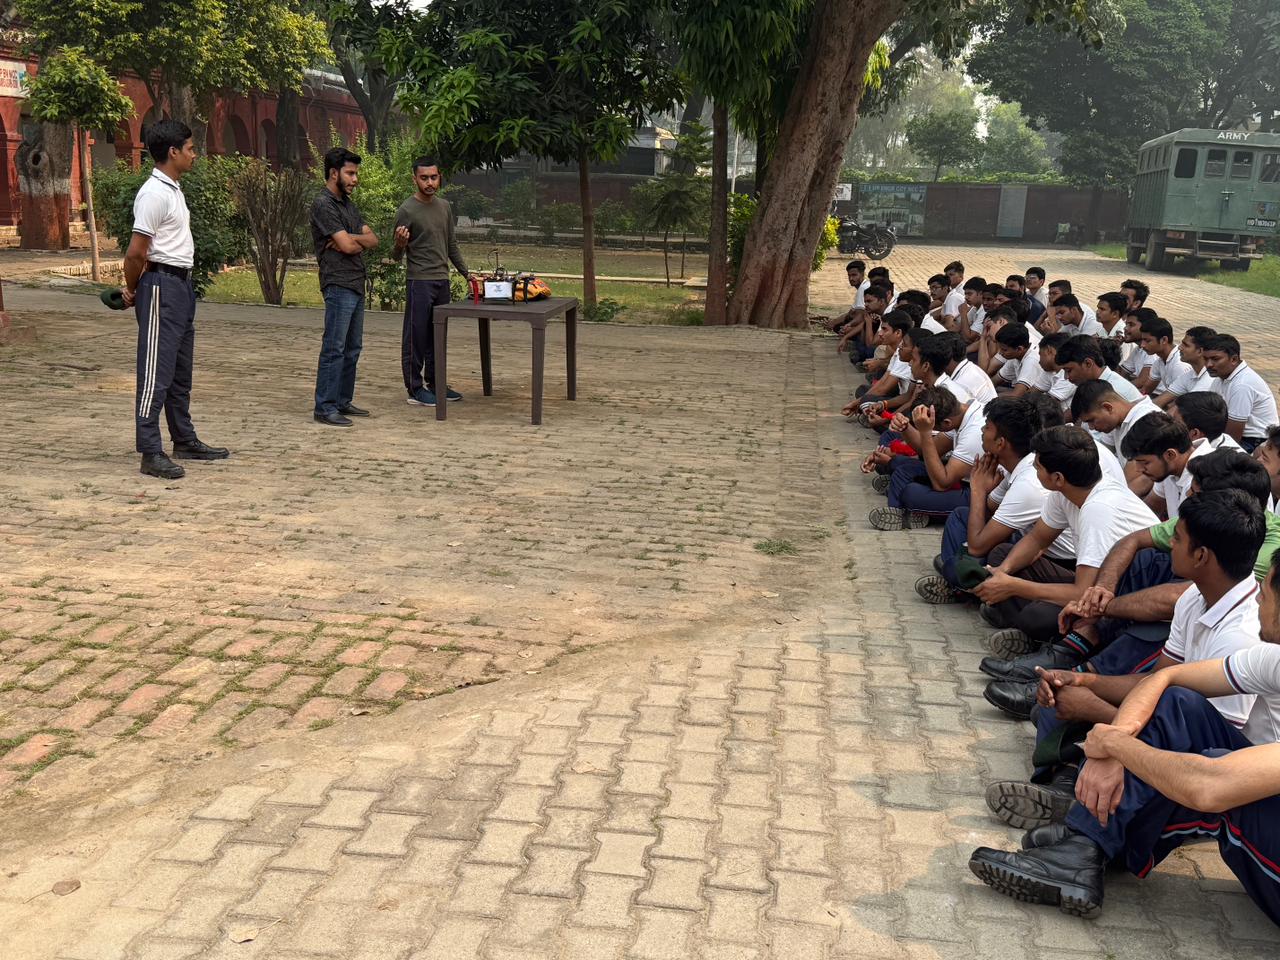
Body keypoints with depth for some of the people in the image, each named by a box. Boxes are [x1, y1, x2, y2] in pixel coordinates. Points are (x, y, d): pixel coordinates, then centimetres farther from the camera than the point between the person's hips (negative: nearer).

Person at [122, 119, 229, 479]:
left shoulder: (173, 189, 14)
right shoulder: (154, 193, -16)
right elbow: (136, 251, -18)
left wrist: (134, 288, 10)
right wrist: (132, 290, -3)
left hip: (181, 285, 10)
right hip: (162, 286, -10)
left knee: (180, 371, 17)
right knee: (156, 371, -8)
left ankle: (185, 441, 27)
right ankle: (151, 453, -5)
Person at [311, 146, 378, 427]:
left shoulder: (349, 204, 18)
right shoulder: (323, 205, -10)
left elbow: (372, 239, 10)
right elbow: (347, 246, -17)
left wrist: (350, 238, -9)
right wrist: (355, 240, 5)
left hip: (356, 285, 9)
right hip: (339, 285, -9)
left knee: (352, 348, 13)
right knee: (334, 348, -9)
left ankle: (343, 401, 20)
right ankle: (325, 408, -6)